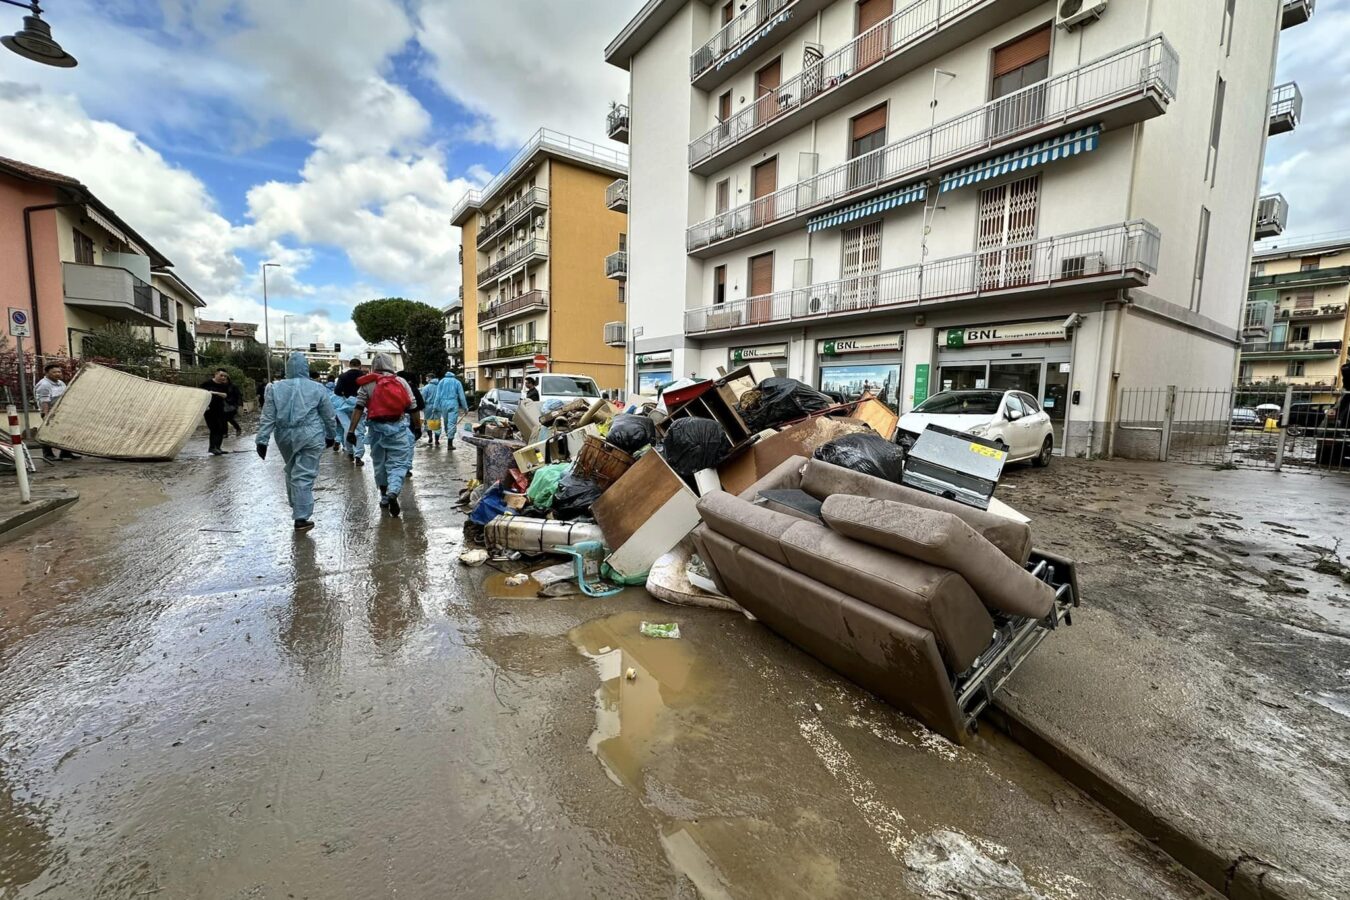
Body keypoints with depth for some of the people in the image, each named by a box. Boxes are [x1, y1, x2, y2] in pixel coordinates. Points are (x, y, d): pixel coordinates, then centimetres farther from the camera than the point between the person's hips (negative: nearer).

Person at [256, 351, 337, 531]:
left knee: (292, 472, 23)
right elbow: (328, 416, 4)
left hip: (285, 436, 3)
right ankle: (301, 518, -7)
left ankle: (295, 506, 36)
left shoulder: (276, 388, 3)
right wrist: (331, 435, 17)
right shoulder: (317, 388, -2)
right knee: (304, 476, -4)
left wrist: (262, 440, 2)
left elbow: (267, 418, 0)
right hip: (310, 437, -3)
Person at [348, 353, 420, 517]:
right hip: (398, 427, -2)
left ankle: (384, 496, 27)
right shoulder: (402, 382, 4)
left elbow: (358, 408, -4)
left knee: (379, 463, 15)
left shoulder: (367, 384, 4)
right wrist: (418, 427, 13)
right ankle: (393, 493, -24)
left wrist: (351, 431, -4)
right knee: (399, 463, -2)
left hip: (377, 427, 2)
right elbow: (413, 408, 3)